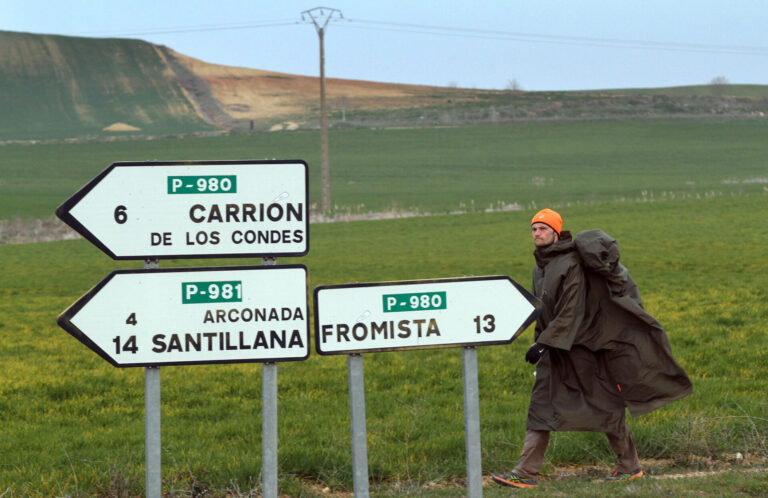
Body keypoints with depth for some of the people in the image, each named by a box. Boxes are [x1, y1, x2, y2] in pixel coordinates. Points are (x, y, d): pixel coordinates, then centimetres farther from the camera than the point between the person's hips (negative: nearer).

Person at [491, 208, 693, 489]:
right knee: (541, 407, 0)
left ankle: (630, 466, 15)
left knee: (605, 406, 3)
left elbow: (571, 311, -21)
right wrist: (539, 342, 20)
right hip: (554, 351, 8)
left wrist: (543, 343, -25)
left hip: (579, 348, -8)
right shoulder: (540, 269, 11)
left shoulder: (571, 264, -16)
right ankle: (526, 474, -2)